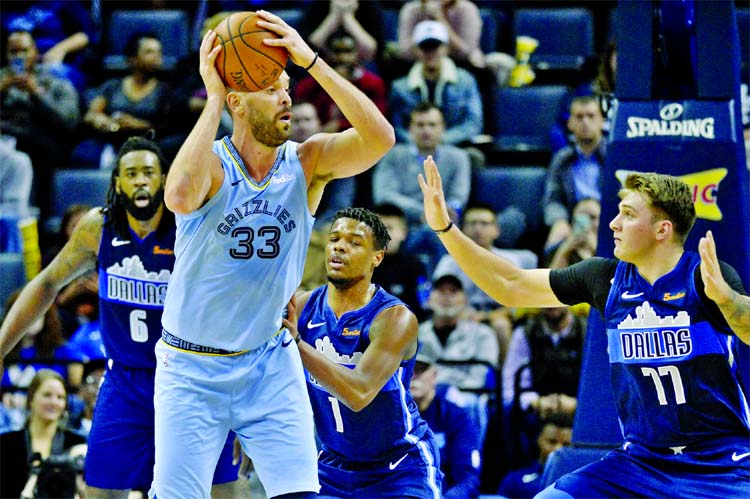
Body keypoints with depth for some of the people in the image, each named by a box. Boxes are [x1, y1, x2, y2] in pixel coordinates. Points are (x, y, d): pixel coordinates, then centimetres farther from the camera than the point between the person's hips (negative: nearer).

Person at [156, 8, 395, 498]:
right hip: (192, 368, -2)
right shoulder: (211, 163, -13)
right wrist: (213, 98, -30)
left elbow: (379, 138, -21)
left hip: (270, 364, 2)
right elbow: (180, 196, -38)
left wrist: (311, 60, -25)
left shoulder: (307, 163, -4)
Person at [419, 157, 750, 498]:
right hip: (642, 461, 5)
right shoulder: (606, 277, 4)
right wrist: (444, 227, 5)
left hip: (721, 466, -5)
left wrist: (722, 294, -48)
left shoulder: (706, 276, -11)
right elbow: (510, 287, 11)